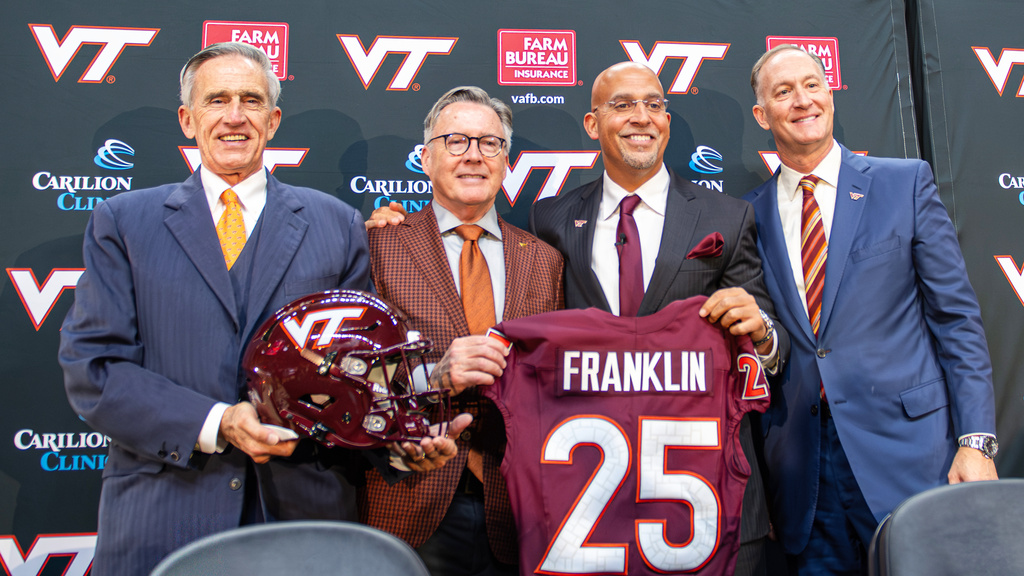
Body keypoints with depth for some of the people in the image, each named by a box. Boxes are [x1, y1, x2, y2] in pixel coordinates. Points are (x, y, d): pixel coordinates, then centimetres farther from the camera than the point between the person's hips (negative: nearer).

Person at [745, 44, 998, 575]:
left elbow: (956, 316, 0)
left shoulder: (905, 182, 2)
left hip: (905, 449, -1)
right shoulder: (750, 216, 6)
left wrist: (976, 441, -7)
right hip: (801, 465, 2)